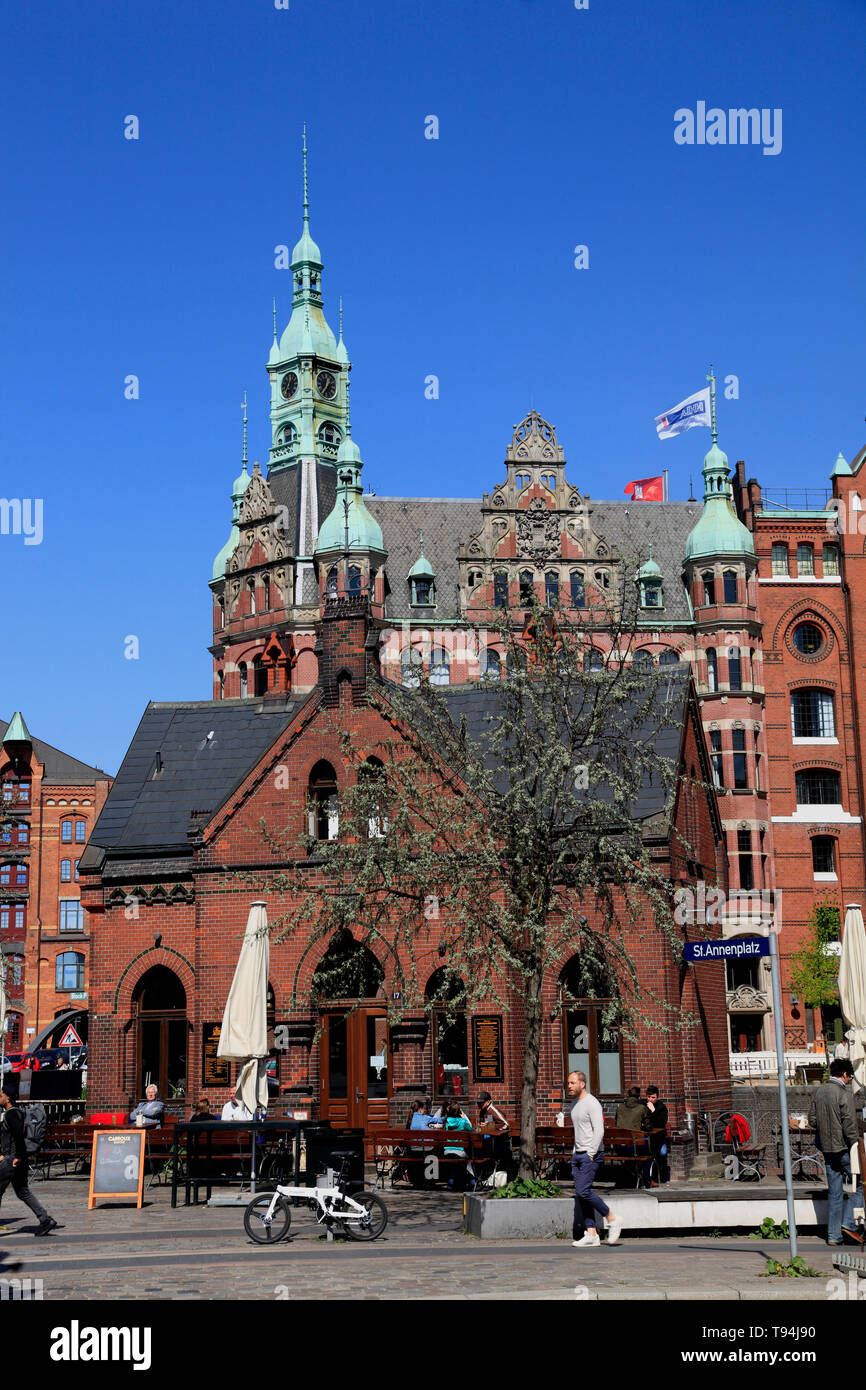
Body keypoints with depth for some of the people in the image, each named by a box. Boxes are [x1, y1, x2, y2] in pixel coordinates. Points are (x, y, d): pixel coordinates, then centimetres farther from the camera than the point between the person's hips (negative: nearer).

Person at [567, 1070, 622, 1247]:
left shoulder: (592, 1103, -12)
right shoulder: (575, 1104, 17)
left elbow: (599, 1131, -19)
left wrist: (591, 1154, -19)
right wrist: (576, 1152, 18)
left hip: (591, 1154, -9)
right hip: (578, 1154, 9)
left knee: (583, 1191, -17)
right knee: (580, 1194, 3)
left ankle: (612, 1219, -2)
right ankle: (591, 1234, 4)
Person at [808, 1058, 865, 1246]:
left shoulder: (818, 1092, 6)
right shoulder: (844, 1094, -15)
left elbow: (812, 1120, 9)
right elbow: (850, 1126, -17)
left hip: (827, 1149, 7)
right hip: (843, 1148, -7)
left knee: (834, 1192, 11)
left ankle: (833, 1236, 12)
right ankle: (849, 1223, -3)